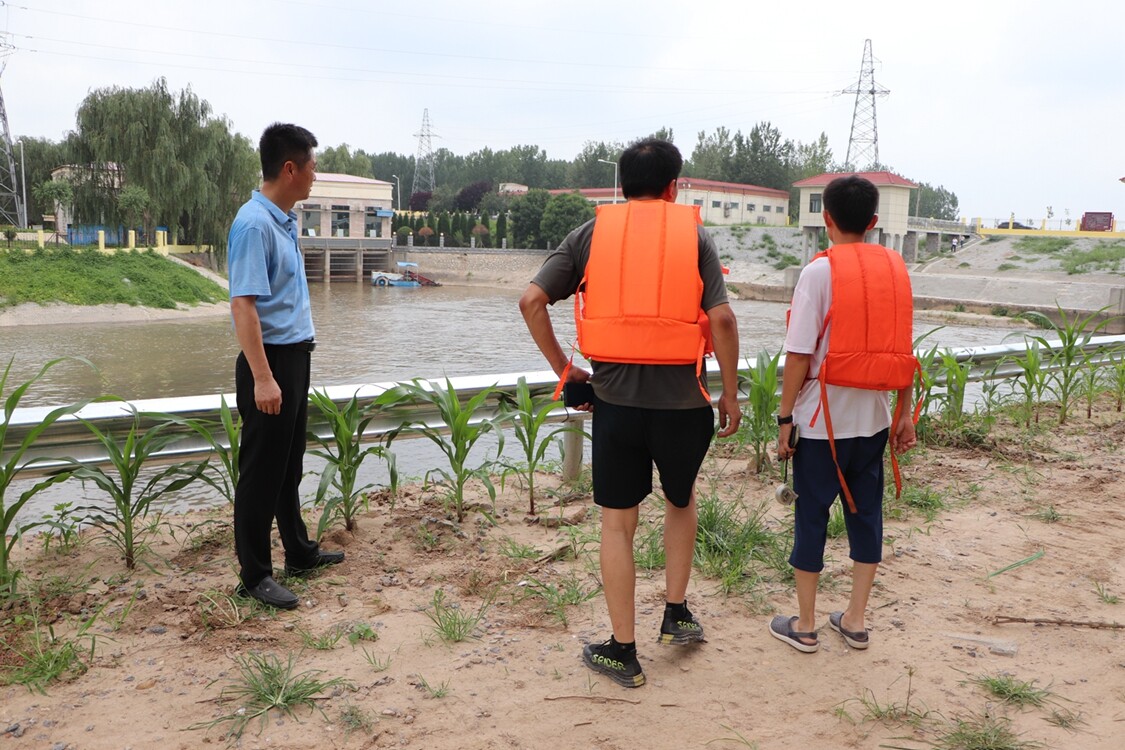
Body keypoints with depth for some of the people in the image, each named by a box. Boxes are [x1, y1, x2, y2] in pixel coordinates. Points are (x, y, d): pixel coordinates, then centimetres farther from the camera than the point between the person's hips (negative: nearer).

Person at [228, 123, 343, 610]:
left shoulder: (285, 220, 10)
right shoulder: (254, 225, -19)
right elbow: (243, 304, -24)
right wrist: (262, 377, -27)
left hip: (296, 356, 10)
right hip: (271, 360, -9)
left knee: (289, 465, 19)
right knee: (262, 471, 0)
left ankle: (299, 552, 32)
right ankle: (254, 575, 12)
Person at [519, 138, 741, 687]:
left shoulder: (590, 234, 5)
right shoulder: (694, 235, 2)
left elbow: (531, 301, -4)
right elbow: (721, 318, -9)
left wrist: (563, 369, 5)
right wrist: (730, 393, 2)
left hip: (615, 400, 0)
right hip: (683, 401, 0)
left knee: (617, 522, 11)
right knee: (681, 500, 26)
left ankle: (622, 651, 18)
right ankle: (676, 614, 32)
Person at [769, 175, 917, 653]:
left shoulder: (820, 271, -11)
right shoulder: (895, 269, 4)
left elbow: (799, 353, -14)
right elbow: (904, 351, 6)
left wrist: (784, 418, -8)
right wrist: (905, 413, 13)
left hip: (824, 419, -5)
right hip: (874, 419, 5)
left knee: (811, 515, 6)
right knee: (866, 514, 14)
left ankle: (805, 626, 16)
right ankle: (855, 620, 24)